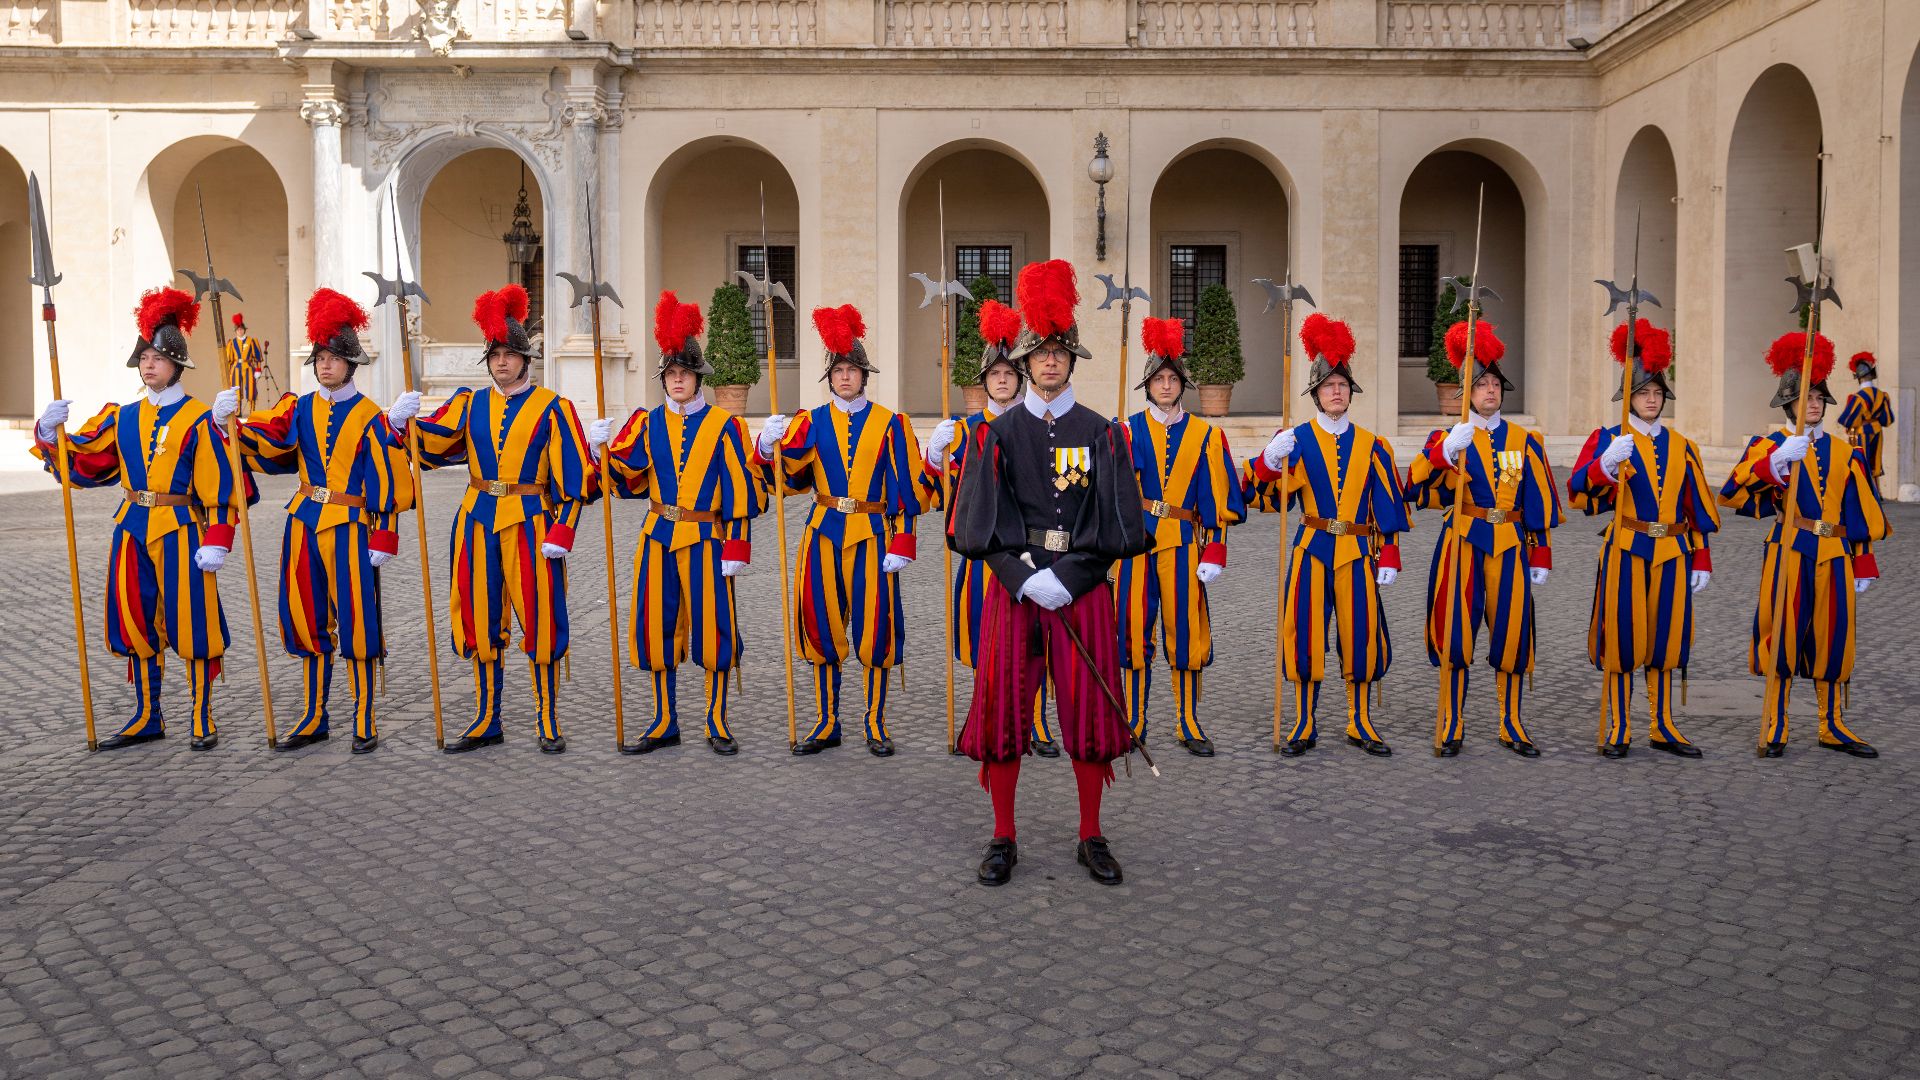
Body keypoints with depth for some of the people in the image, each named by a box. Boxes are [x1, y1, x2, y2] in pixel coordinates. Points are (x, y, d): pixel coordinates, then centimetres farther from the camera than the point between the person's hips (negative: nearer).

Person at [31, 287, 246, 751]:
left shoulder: (198, 419, -5)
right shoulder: (122, 417, 10)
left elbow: (219, 484, -8)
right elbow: (78, 462, 10)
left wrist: (216, 540, -14)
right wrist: (50, 431, -8)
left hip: (180, 530, -5)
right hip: (133, 530, 6)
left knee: (189, 622, -2)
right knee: (136, 623, 11)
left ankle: (204, 722, 8)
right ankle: (146, 718, 23)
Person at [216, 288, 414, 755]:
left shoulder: (370, 417, -3)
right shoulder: (299, 409, 9)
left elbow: (388, 481, -5)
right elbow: (263, 440, -6)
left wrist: (383, 537, -9)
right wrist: (231, 422, -25)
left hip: (351, 529, -4)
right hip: (304, 525, 4)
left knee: (356, 624, -3)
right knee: (308, 623, 10)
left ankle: (364, 723, 7)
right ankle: (314, 719, 21)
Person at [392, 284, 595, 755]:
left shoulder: (551, 408, -1)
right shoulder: (469, 403, 10)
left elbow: (572, 476, -5)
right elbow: (432, 444, -2)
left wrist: (561, 531, -13)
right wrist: (404, 421, -22)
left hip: (531, 525, -4)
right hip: (478, 524, 4)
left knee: (539, 624, 0)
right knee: (482, 624, 9)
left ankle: (549, 724, 11)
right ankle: (487, 722, 20)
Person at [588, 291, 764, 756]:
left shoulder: (723, 425, -1)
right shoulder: (647, 423, 7)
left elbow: (740, 490, -3)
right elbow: (626, 473, -2)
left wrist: (736, 548, -8)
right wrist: (603, 447, -21)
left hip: (705, 541, -3)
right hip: (657, 538, 3)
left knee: (712, 628, -1)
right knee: (657, 628, 7)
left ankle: (717, 726, 12)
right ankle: (664, 723, 19)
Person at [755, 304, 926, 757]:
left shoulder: (890, 423, 1)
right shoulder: (812, 422, 7)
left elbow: (906, 490, -1)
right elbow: (790, 477, -2)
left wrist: (901, 545, -8)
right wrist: (767, 446, -21)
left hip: (872, 536, -2)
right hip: (823, 534, 2)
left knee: (875, 629, -1)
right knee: (822, 626, 5)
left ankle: (876, 726, 12)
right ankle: (827, 724, 17)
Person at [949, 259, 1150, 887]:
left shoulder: (1101, 433, 4)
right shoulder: (999, 433, 4)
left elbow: (1117, 524, -2)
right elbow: (979, 522, -3)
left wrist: (1067, 578, -13)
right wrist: (1024, 577, -14)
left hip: (1083, 587, 0)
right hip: (1013, 586, 0)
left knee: (1090, 710, 4)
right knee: (1003, 707, 2)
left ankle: (1091, 839, 19)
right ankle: (1003, 840, 15)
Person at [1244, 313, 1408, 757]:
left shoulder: (1371, 445, 7)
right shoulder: (1295, 440, 1)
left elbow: (1387, 505, 8)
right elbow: (1261, 494, -11)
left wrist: (1389, 556, 1)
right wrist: (1269, 459, -30)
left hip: (1357, 552, 2)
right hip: (1311, 549, -2)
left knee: (1361, 634, 4)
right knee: (1306, 634, -1)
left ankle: (1360, 723, 17)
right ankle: (1304, 725, 10)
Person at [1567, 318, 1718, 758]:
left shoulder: (1681, 446, 13)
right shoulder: (1607, 439, 2)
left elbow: (1698, 507, 13)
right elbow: (1578, 491, -12)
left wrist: (1701, 559, 9)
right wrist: (1607, 463, -29)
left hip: (1672, 553, 4)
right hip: (1625, 551, -3)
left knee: (1664, 639, 8)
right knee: (1621, 637, -1)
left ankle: (1662, 726, 17)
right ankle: (1617, 729, 7)